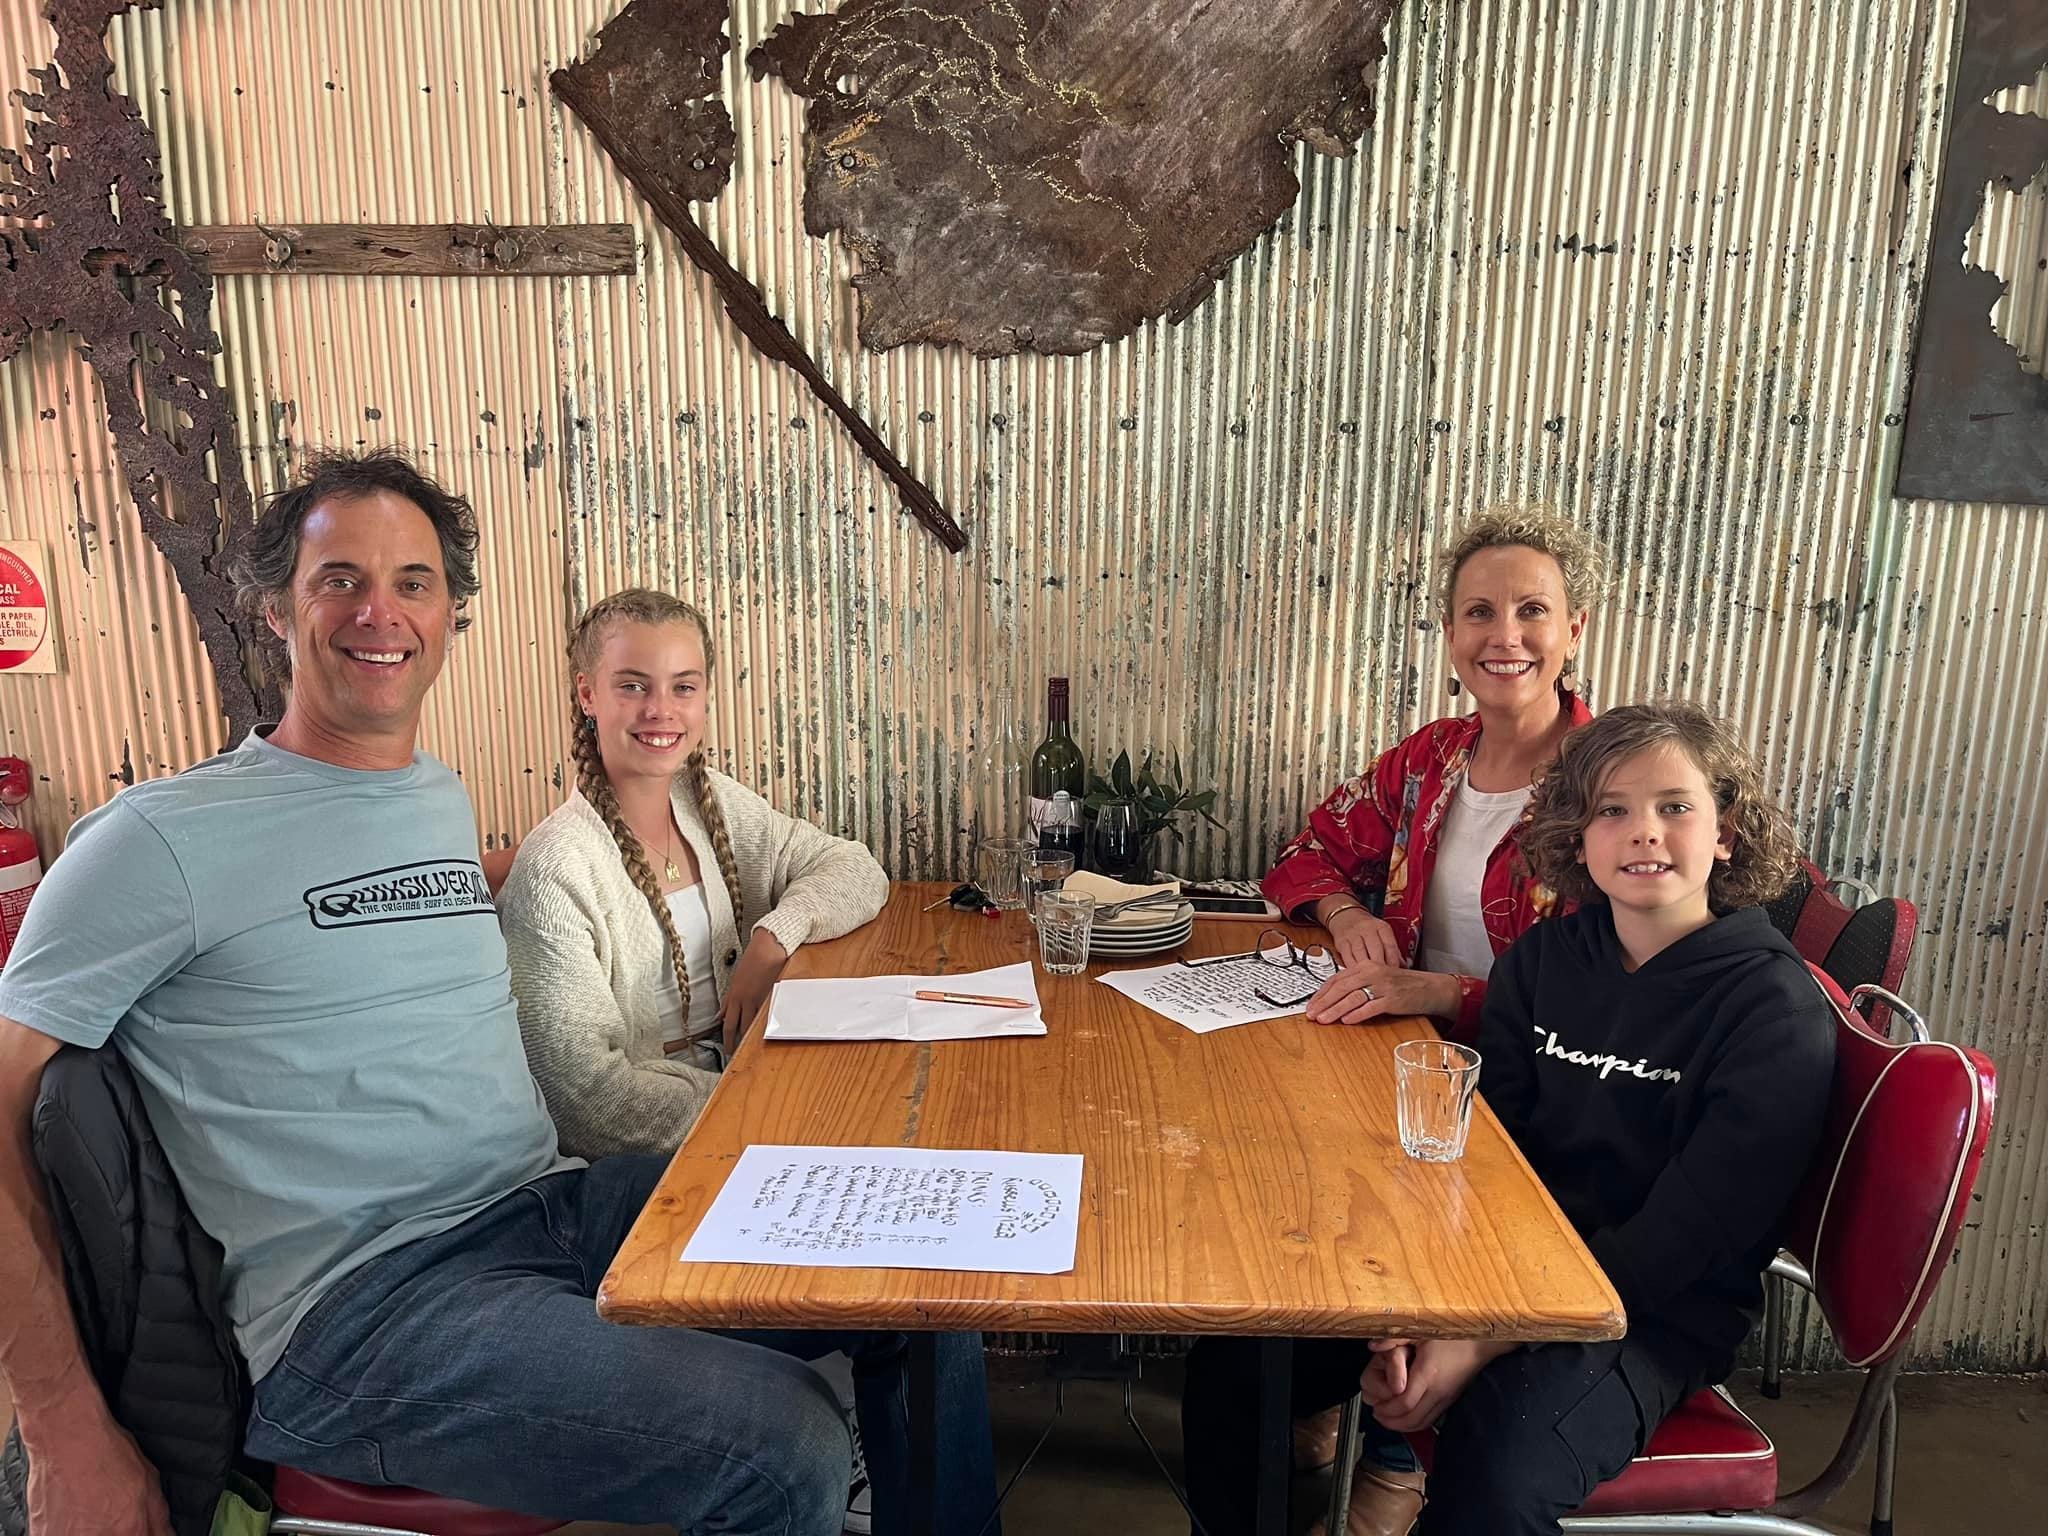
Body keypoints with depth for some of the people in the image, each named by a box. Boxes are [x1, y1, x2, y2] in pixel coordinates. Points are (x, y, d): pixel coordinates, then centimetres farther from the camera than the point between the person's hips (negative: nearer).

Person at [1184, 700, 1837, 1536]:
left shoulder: (1779, 1015, -11)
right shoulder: (1542, 957, 4)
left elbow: (1680, 1241, -15)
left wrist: (1480, 1342, -21)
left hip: (1654, 1312, -4)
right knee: (1233, 1362, -11)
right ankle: (1384, 1466, 13)